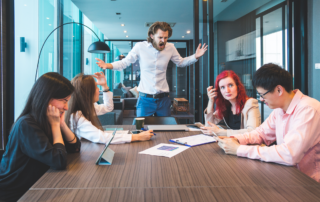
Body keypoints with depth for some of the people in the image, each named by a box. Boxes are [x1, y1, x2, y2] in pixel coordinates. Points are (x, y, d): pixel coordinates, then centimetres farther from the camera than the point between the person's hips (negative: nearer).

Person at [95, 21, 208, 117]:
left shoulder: (170, 48, -1)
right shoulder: (140, 47, -8)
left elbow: (180, 62, 14)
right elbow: (125, 62, -2)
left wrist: (195, 57, -2)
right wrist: (108, 65, -19)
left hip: (163, 99, 2)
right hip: (145, 99, -2)